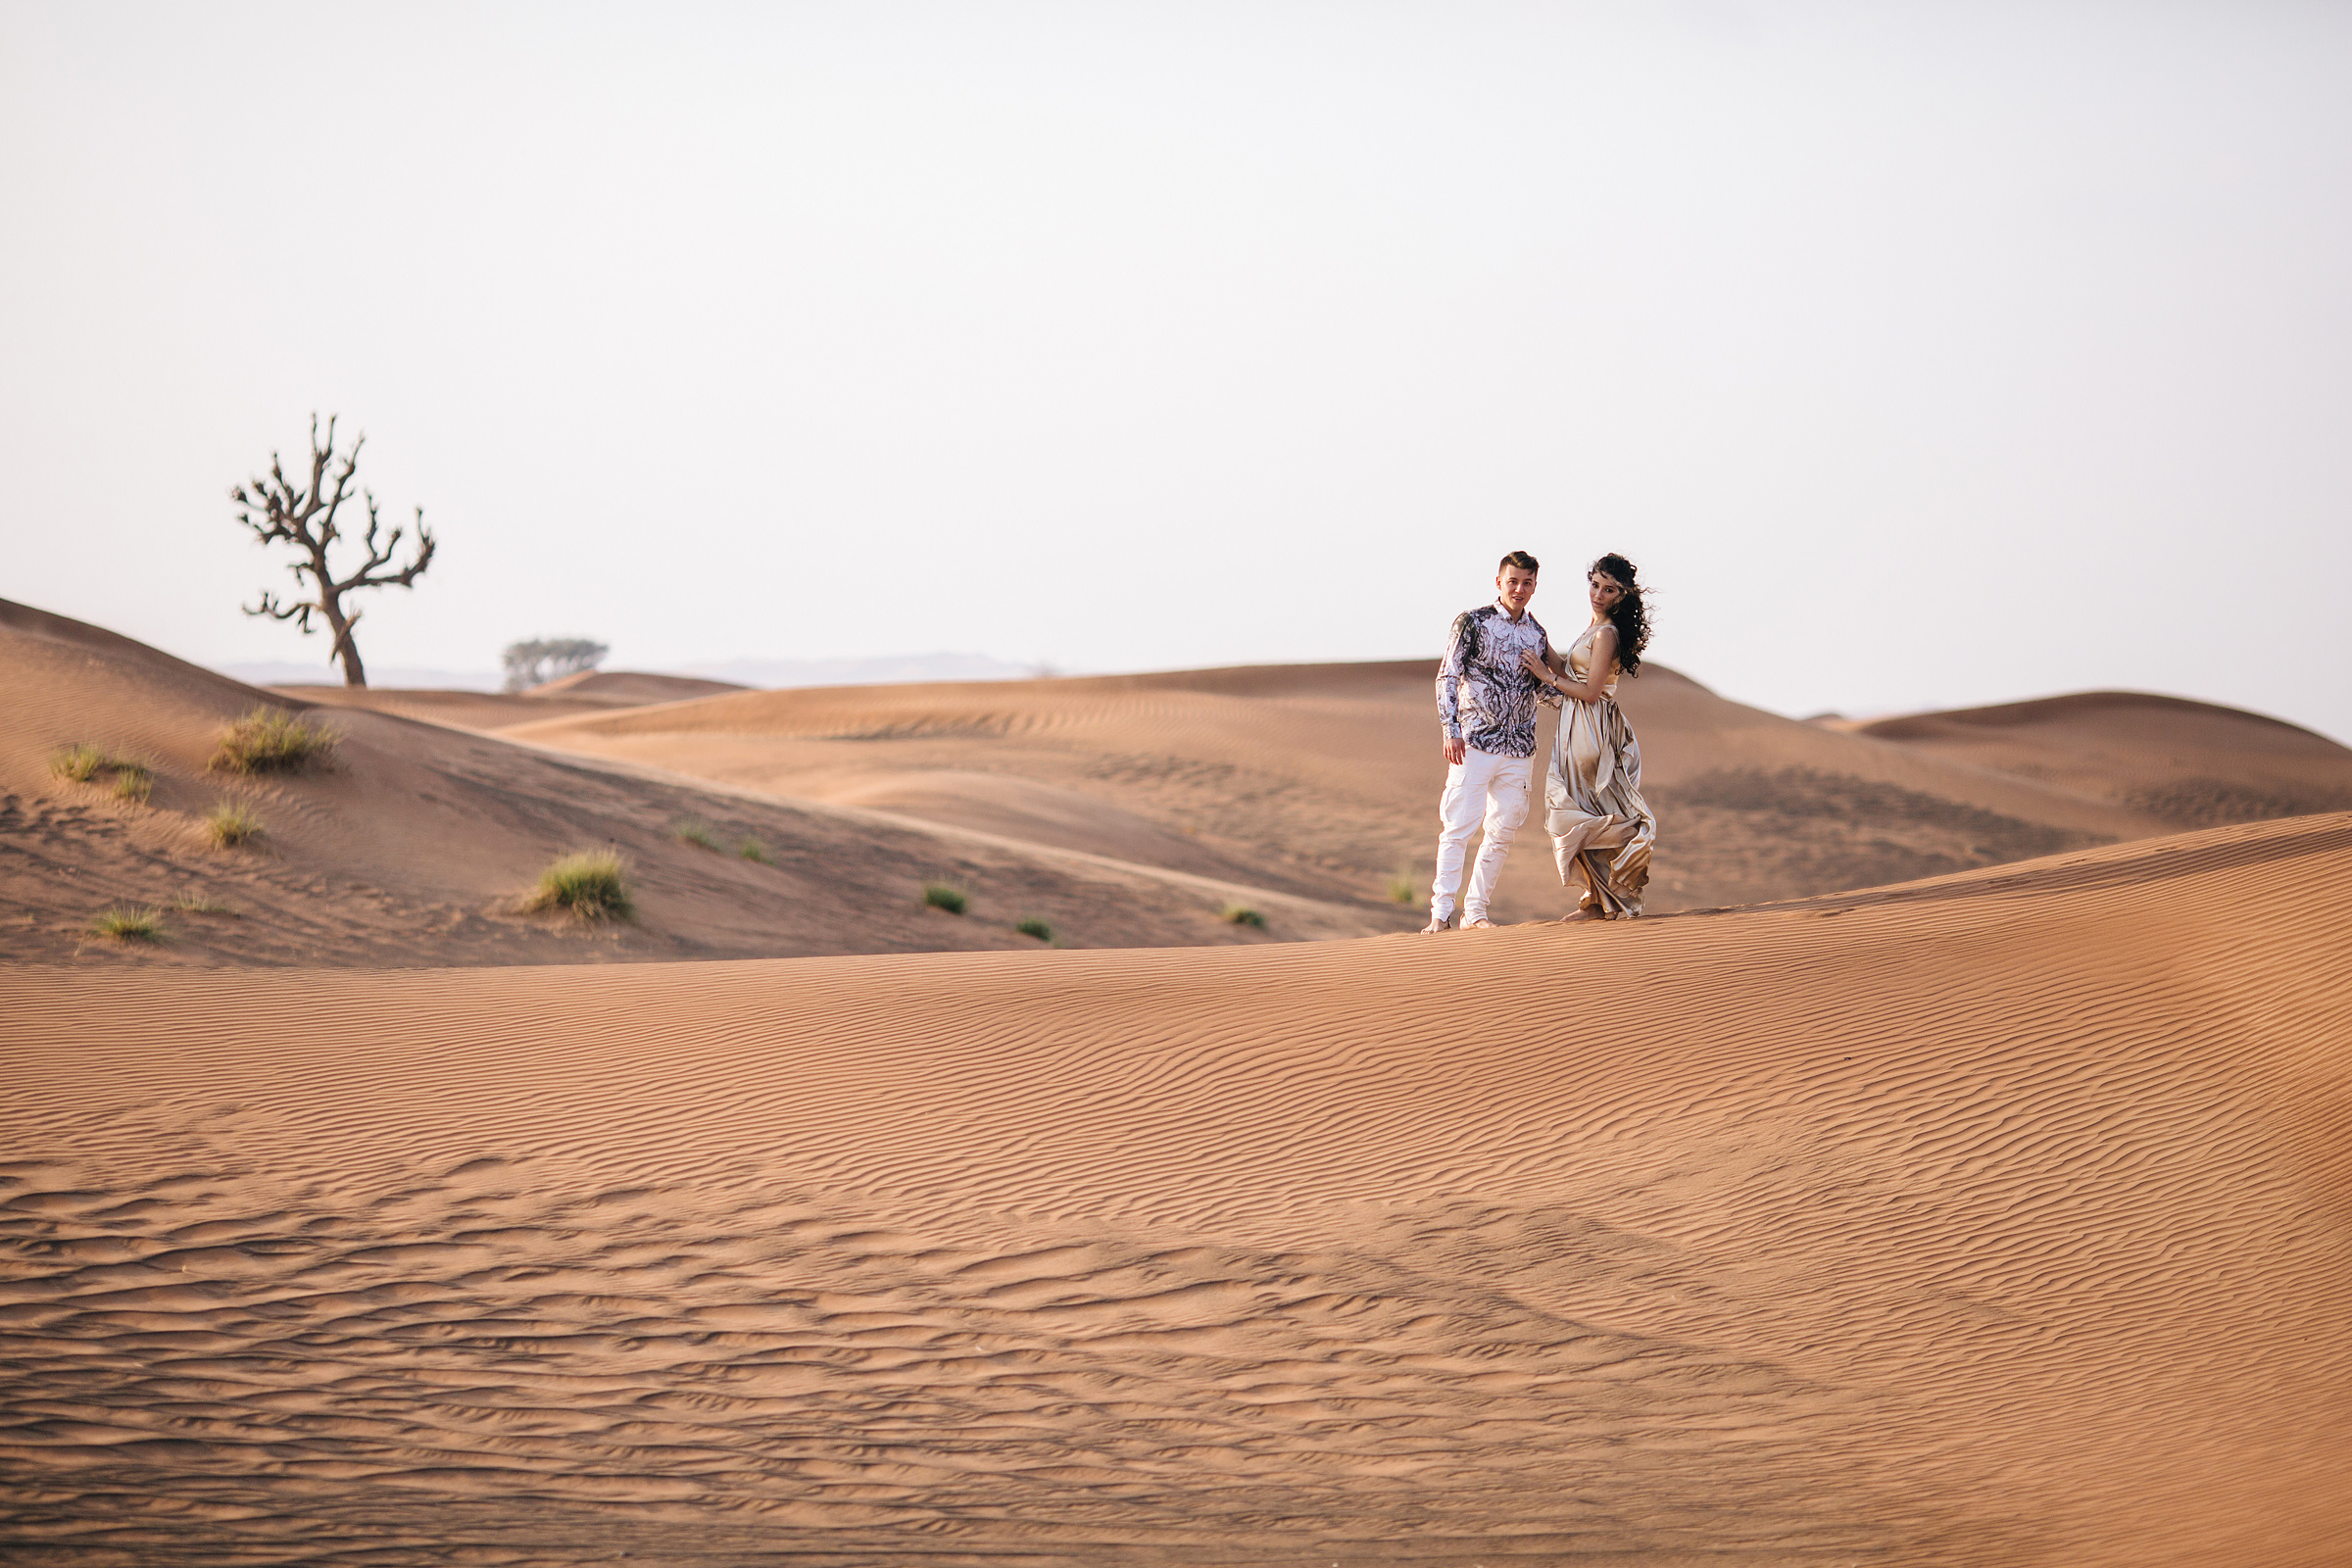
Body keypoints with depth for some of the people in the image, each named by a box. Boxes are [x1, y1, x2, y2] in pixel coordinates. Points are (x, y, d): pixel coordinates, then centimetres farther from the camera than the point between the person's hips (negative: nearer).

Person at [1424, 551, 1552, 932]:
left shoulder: (1537, 633, 13)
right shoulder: (1472, 622, -2)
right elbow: (1447, 678, -3)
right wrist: (1451, 730, -12)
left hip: (1520, 747, 5)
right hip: (1474, 742, -5)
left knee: (1502, 832, 5)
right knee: (1458, 827, -7)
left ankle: (1475, 911, 13)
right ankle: (1440, 911, -4)